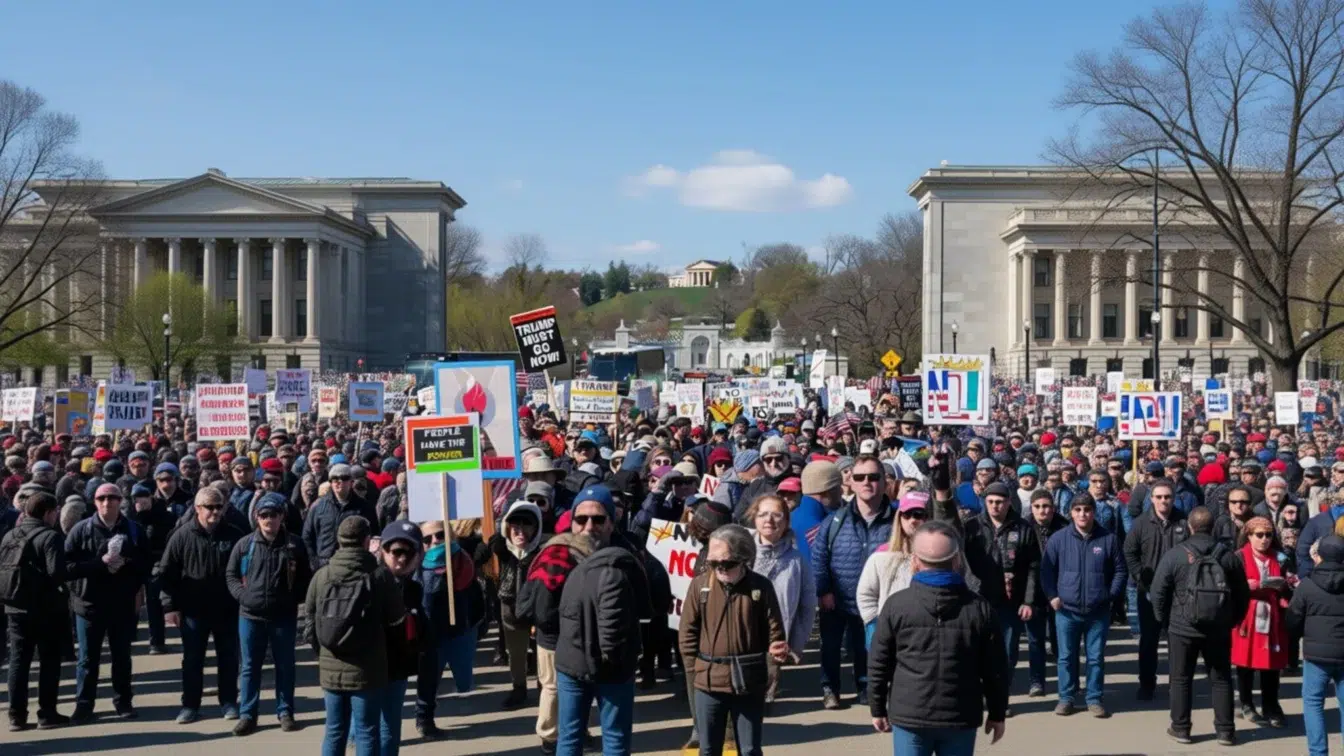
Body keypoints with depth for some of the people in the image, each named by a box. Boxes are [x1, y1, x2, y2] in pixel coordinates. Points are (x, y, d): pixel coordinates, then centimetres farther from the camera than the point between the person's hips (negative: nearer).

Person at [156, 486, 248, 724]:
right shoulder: (182, 536, -5)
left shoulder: (234, 534, -2)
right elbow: (165, 573, -3)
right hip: (193, 609, -1)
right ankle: (190, 705, 18)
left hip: (227, 609, 1)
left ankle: (229, 702, 21)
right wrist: (170, 606, -7)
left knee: (228, 658, 9)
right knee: (192, 659, 8)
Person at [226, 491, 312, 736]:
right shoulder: (245, 544, 0)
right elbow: (230, 574, 8)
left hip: (284, 616, 0)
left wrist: (295, 598, -7)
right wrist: (242, 595, -6)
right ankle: (247, 714, 18)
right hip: (250, 615, 1)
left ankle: (285, 711, 22)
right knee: (249, 667, 8)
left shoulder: (294, 544, -1)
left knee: (285, 666, 10)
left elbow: (306, 577, 6)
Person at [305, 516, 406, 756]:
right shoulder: (380, 575, -10)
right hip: (367, 670, -3)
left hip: (330, 669, 3)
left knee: (334, 731, 15)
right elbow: (398, 622, -5)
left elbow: (309, 623, 3)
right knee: (366, 732, 6)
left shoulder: (321, 576, -3)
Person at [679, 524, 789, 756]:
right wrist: (695, 666, 1)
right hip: (709, 682, 1)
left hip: (750, 682, -1)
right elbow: (688, 630, 2)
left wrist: (777, 649, -14)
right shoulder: (700, 584, -4)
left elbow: (774, 628, 2)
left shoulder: (761, 586, -6)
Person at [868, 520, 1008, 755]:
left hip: (909, 716, -1)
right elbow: (995, 669, 2)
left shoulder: (896, 605, -6)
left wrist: (878, 709, 11)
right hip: (961, 718, 1)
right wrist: (996, 713, 14)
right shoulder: (980, 609, -3)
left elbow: (879, 665, -1)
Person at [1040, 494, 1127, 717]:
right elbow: (1046, 570, 3)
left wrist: (1111, 594, -2)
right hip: (1066, 610, 0)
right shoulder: (1058, 538, -3)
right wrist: (1052, 596, -4)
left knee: (1096, 657, 9)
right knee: (1066, 656, 8)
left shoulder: (1108, 539, -2)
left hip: (1099, 611, 0)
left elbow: (1120, 571, 6)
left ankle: (1094, 699, 20)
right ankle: (1066, 698, 20)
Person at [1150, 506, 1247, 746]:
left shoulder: (1174, 554, -9)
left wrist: (1163, 620, 7)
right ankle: (1225, 730, 15)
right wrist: (1232, 620, 18)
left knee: (1181, 679, 9)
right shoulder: (1228, 556, 1)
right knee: (1221, 679, 13)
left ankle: (1180, 728, 14)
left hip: (1182, 628, -2)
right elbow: (1241, 593, 7)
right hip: (1219, 629, 2)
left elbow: (1158, 591, -7)